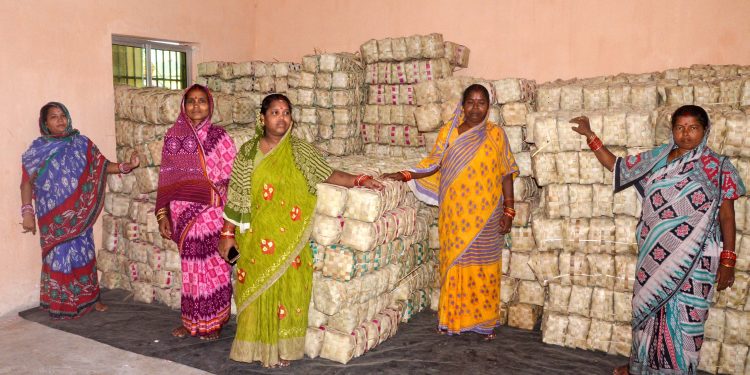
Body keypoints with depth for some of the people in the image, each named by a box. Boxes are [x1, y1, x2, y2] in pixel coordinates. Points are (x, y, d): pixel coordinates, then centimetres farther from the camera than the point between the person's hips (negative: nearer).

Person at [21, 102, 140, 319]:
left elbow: (101, 166, 1)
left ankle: (90, 297, 23)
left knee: (84, 252, 9)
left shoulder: (81, 143, 3)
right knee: (59, 256, 3)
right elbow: (27, 182, -2)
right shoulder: (37, 149, -2)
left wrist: (126, 166, -16)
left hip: (79, 213, 2)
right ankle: (61, 304, 16)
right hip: (53, 216, -2)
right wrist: (27, 212, -8)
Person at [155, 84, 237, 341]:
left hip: (212, 214, -1)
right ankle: (192, 320, 26)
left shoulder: (218, 137, -2)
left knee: (213, 267, 5)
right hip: (183, 214, 2)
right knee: (191, 267, 11)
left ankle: (212, 322, 21)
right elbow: (166, 179, 5)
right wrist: (162, 215, 2)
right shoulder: (173, 136, 3)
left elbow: (234, 176, -3)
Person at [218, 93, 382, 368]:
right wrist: (227, 234, 3)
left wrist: (359, 180, -21)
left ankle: (283, 347, 23)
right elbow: (236, 196, 2)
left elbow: (328, 175, -6)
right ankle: (257, 345, 25)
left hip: (288, 239, 0)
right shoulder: (248, 152, 0)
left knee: (286, 288, 6)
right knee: (256, 290, 7)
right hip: (256, 237, 0)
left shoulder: (300, 151, 0)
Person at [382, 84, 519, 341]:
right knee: (454, 262, 8)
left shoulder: (496, 134, -1)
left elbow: (506, 174, 1)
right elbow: (433, 165, 3)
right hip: (454, 214, 1)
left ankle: (484, 320, 20)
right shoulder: (449, 132, 2)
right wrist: (405, 175, -10)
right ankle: (452, 317, 22)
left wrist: (509, 211, -2)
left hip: (485, 216, -1)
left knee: (482, 266, 5)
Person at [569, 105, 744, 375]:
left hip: (693, 259, -4)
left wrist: (727, 261, -6)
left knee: (683, 318, 3)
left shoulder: (717, 168, -5)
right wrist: (589, 135, 10)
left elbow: (726, 216, -3)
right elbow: (616, 165, 14)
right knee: (647, 309, 15)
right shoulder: (655, 159, 5)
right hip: (654, 255, 4)